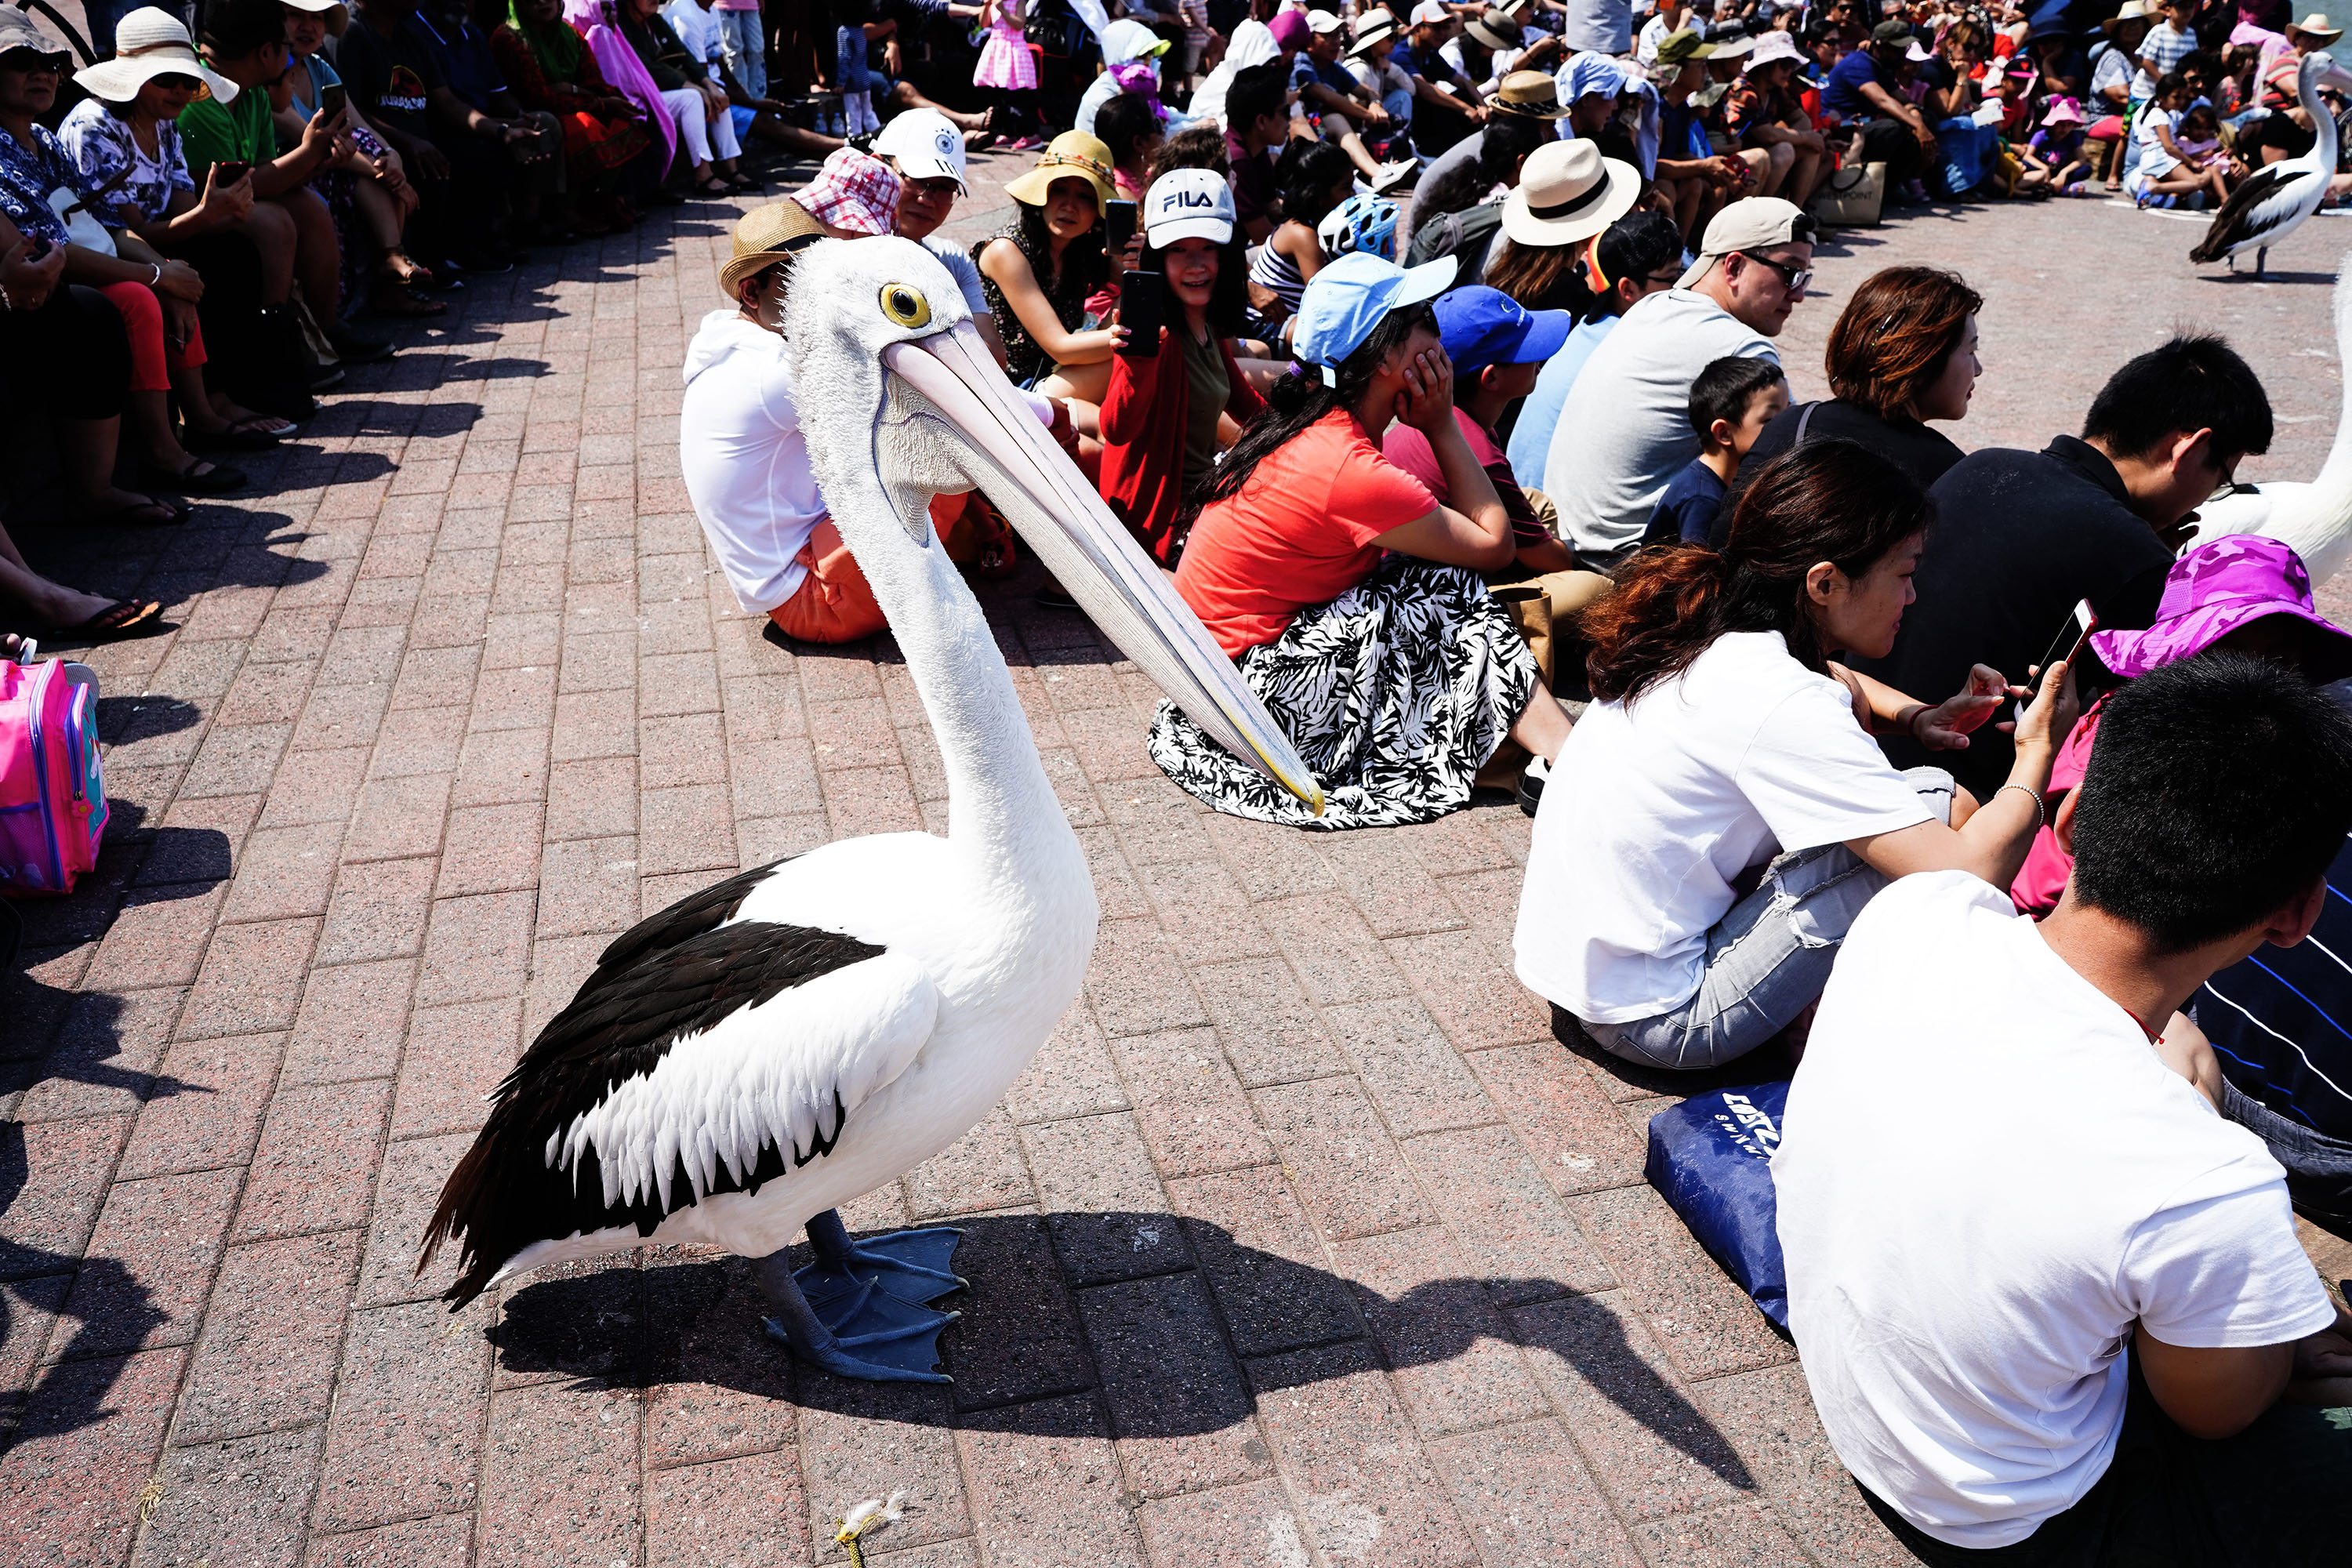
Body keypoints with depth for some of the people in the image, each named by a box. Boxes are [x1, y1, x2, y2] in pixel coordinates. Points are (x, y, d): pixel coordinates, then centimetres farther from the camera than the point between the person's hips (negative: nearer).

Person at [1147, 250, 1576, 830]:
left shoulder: (1311, 424, 3)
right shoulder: (1354, 472, -26)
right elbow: (1494, 546, -12)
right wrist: (1441, 425, -8)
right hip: (1250, 693, -9)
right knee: (1448, 591, -13)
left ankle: (1559, 750, -7)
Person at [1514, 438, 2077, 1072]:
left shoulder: (1713, 628, 1)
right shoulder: (1780, 707, -24)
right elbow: (1970, 874, -23)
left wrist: (1915, 716, 8)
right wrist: (2040, 749, -6)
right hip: (1653, 1019, -9)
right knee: (1943, 804, -11)